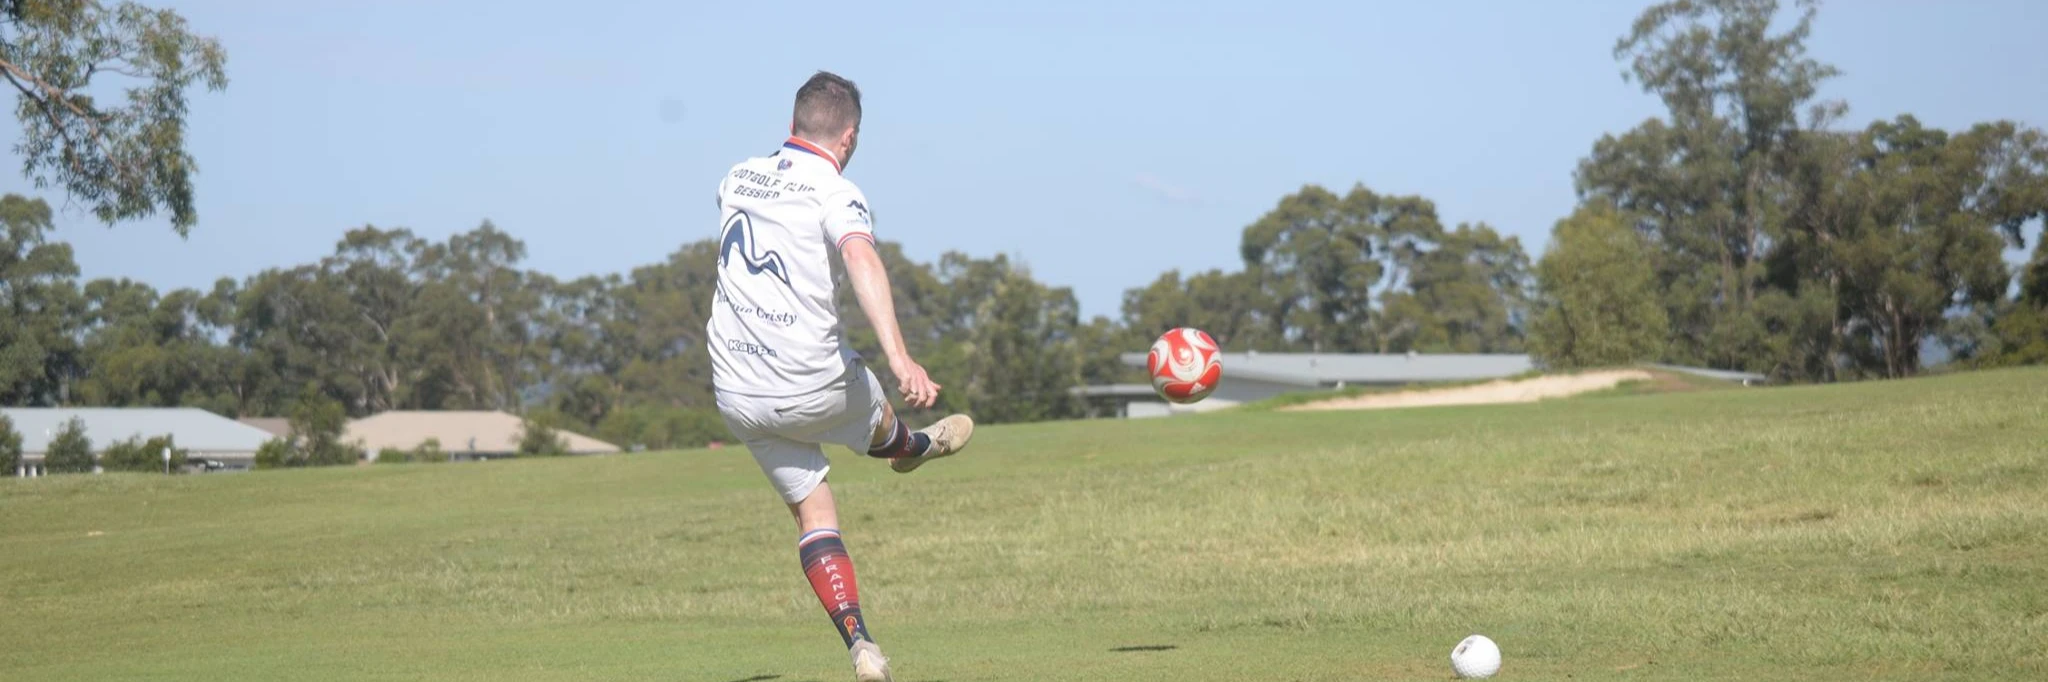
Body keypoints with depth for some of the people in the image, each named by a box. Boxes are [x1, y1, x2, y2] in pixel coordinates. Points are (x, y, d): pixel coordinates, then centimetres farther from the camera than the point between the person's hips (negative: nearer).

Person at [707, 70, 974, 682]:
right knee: (871, 409, 29)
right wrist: (899, 359, -42)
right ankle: (912, 448, 62)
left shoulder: (736, 179, 9)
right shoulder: (835, 193, -12)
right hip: (810, 387, -5)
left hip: (736, 394, 5)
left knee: (812, 514, 11)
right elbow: (861, 259, -31)